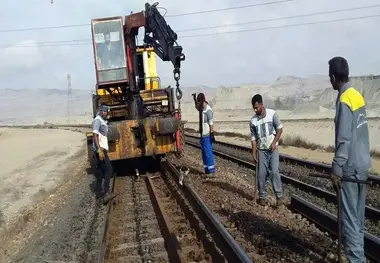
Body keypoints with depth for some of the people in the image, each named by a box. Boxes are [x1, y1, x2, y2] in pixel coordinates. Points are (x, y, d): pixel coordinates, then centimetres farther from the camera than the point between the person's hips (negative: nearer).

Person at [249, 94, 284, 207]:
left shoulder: (272, 114, -9)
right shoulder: (253, 120, -2)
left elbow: (280, 129, -3)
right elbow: (253, 138, 2)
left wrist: (274, 142, -13)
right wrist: (254, 153, -1)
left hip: (273, 149, -2)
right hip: (261, 150, 2)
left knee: (274, 172, -9)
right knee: (261, 174, 2)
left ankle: (279, 196, 2)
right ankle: (262, 196, 13)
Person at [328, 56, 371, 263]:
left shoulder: (344, 100, -17)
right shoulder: (357, 96, 10)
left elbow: (344, 140, -22)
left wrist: (336, 169, -19)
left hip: (350, 168, -9)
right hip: (361, 165, 9)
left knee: (349, 218, -3)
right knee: (357, 216, 16)